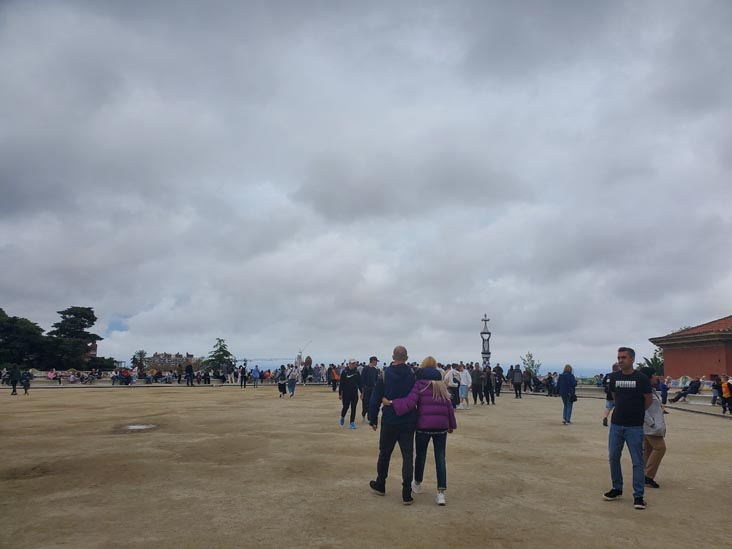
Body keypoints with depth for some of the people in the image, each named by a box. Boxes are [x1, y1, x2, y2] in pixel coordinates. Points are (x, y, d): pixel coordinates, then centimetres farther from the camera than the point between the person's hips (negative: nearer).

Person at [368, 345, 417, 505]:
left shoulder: (384, 375, -6)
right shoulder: (413, 375, -2)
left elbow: (375, 399, -5)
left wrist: (373, 419, 4)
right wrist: (418, 419, 11)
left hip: (389, 421, 0)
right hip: (408, 422, 1)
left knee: (384, 453, 16)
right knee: (407, 456, 3)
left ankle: (380, 485, 32)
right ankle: (407, 494, 0)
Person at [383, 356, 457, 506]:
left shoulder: (419, 384, -2)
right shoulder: (441, 384, 11)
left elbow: (409, 402, -15)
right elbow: (449, 406, 10)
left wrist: (391, 403, -14)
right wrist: (451, 425, 19)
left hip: (424, 425, -3)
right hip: (441, 425, 3)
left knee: (420, 455, 15)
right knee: (440, 457, 4)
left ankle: (417, 484, 33)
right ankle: (441, 492, -3)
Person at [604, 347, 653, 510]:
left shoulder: (641, 378, -9)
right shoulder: (614, 377, 2)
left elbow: (649, 400, 3)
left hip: (634, 427, -4)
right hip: (616, 424, 4)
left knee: (637, 462, 1)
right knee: (613, 457, 10)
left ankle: (638, 495, 10)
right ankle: (617, 488, 26)